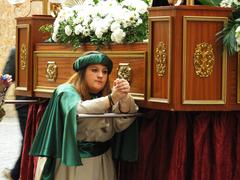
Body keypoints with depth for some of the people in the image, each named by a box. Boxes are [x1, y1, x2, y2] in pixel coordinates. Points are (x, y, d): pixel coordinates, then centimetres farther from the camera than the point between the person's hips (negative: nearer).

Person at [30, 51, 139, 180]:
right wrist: (111, 99, -37)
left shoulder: (105, 94, 7)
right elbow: (77, 111, -30)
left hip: (102, 163, 5)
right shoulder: (67, 92, -8)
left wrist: (124, 98, -25)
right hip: (72, 163, -5)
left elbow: (120, 124, -7)